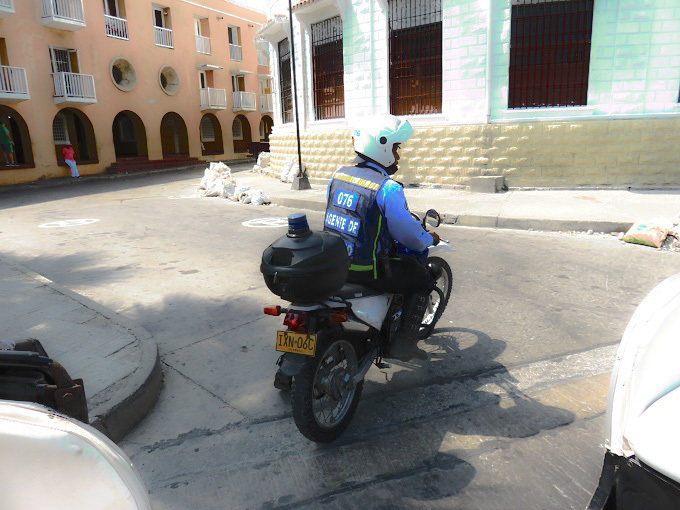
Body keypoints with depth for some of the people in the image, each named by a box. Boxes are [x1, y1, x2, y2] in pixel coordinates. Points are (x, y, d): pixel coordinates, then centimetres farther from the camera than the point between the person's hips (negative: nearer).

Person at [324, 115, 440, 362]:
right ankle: (403, 343, 12)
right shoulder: (388, 188, -19)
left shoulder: (338, 175, 3)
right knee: (423, 279, 12)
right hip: (366, 270, -8)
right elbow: (408, 234, -14)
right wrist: (429, 239, 7)